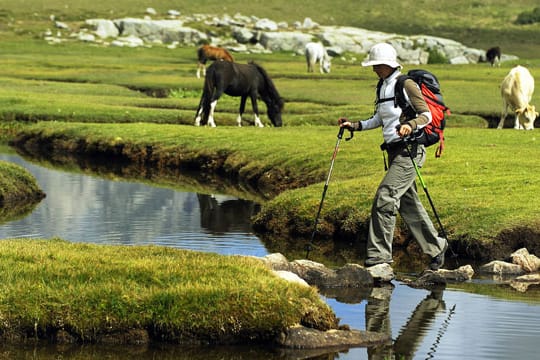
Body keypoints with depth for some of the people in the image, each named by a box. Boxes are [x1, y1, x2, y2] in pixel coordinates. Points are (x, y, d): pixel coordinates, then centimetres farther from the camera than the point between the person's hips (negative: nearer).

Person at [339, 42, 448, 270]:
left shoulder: (406, 85, -11)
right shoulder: (382, 87, 14)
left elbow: (427, 115, -11)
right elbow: (379, 120, 23)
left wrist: (411, 125, -30)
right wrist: (354, 126, 11)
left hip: (410, 150, -9)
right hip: (393, 150, 9)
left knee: (385, 198, -16)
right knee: (409, 204, 12)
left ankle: (379, 255, -14)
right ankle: (436, 247, 26)